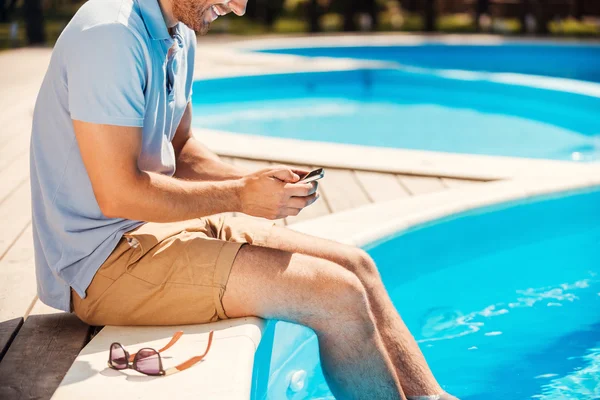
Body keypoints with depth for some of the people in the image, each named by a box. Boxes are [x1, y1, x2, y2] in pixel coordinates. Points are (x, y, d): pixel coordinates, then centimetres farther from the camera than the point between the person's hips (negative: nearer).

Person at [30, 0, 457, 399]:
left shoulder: (179, 37, 9)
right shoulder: (110, 36, -21)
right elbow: (118, 193, -24)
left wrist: (253, 182, -1)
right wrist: (238, 196, -16)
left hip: (162, 222, 10)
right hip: (104, 259, -10)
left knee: (356, 266, 4)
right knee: (338, 295, -17)